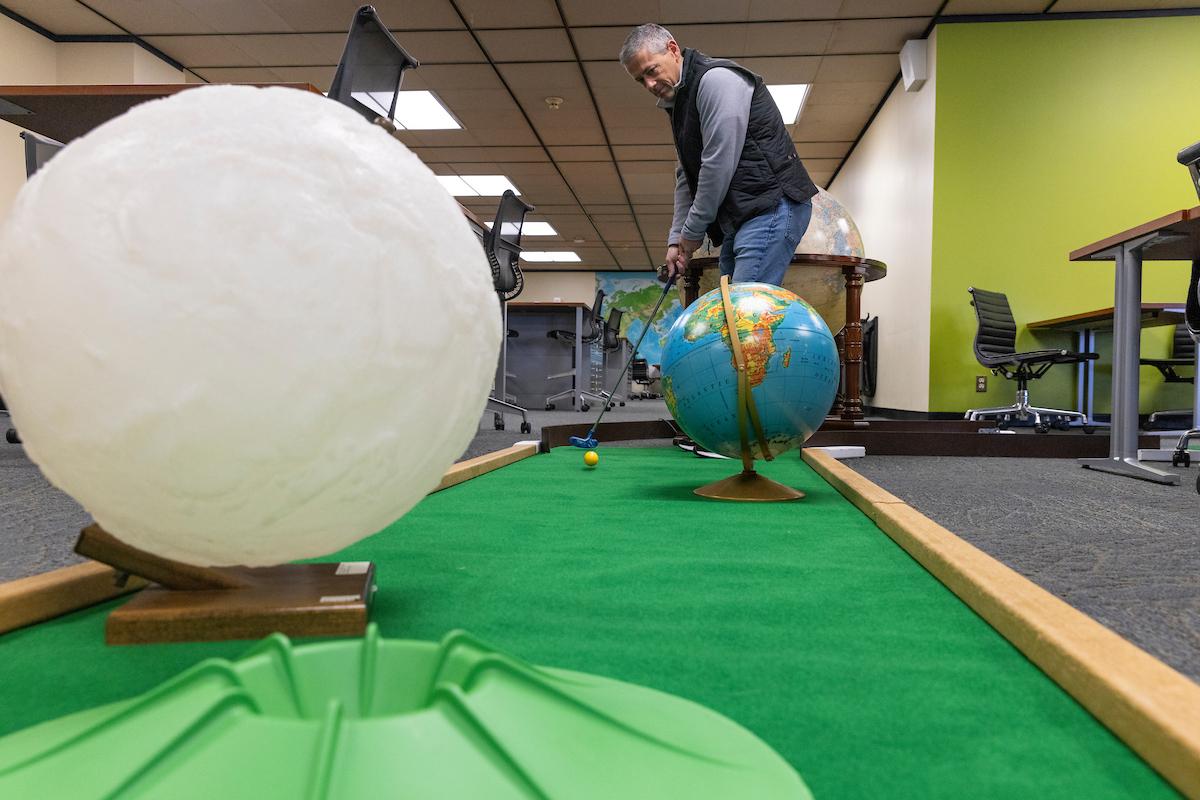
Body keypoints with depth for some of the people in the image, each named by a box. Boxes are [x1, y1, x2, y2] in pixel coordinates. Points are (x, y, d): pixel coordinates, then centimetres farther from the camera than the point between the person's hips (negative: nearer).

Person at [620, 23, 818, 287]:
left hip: (771, 206, -10)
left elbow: (720, 163, -16)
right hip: (739, 221, 10)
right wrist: (676, 239, 14)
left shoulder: (716, 78, -9)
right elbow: (685, 178, 23)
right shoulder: (680, 101, 22)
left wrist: (693, 231, -7)